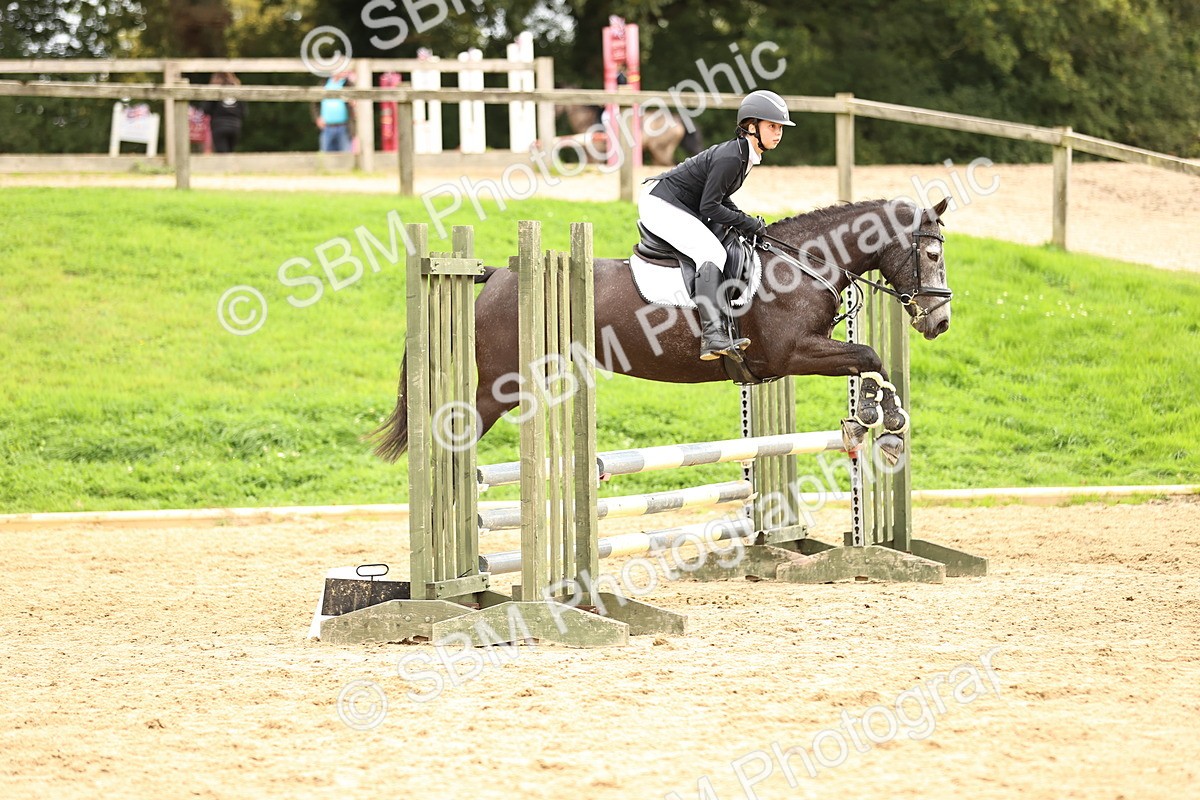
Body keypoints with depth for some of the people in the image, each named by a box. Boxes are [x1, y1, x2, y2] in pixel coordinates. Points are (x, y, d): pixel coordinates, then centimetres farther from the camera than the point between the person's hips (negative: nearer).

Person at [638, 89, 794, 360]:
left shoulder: (745, 155, 7)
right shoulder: (730, 158, -23)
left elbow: (719, 198, 17)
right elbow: (709, 207, -23)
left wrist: (745, 219, 2)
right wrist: (748, 224, -16)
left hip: (679, 206, 11)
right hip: (659, 203, -11)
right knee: (712, 252, -26)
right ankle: (713, 336, -37)